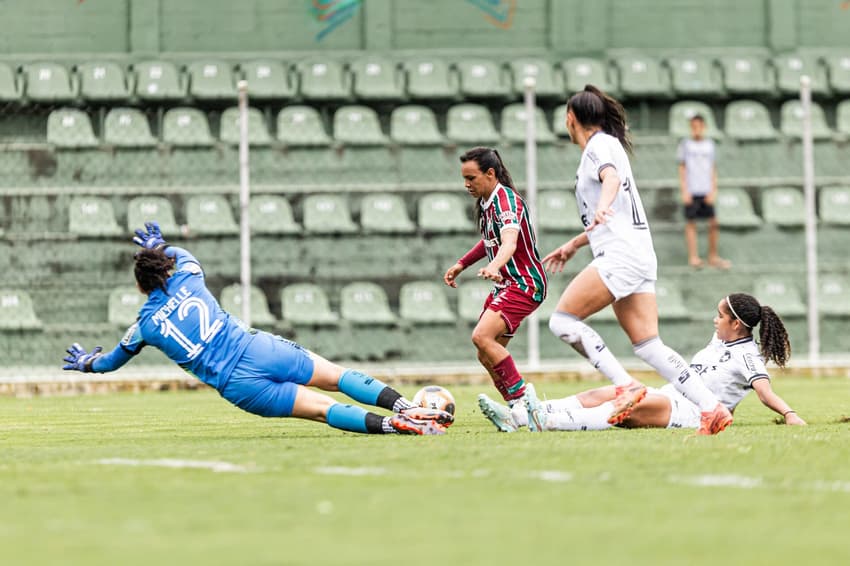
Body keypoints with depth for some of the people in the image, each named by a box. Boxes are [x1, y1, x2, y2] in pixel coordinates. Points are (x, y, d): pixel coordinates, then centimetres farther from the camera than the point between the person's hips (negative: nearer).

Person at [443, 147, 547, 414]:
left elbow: (509, 242, -38)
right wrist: (461, 265, 24)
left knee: (482, 336, -26)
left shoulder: (506, 201, -19)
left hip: (525, 284, -10)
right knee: (487, 356, 7)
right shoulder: (485, 202, 9)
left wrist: (493, 267, -56)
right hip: (505, 285, 10)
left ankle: (521, 397, -20)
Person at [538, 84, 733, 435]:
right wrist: (573, 245, 45)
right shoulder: (607, 146, 27)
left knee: (562, 320, -11)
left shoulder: (599, 145, -2)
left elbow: (611, 178, -25)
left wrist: (601, 208, -45)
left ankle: (626, 386, -17)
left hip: (621, 254, -9)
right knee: (647, 345, 1)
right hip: (638, 257, 9)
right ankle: (711, 407, -10)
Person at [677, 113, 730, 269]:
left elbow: (713, 169, 10)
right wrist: (684, 191, -4)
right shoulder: (685, 145, 3)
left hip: (706, 191, 2)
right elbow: (682, 169, 4)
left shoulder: (709, 144, 10)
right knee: (691, 222, 0)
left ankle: (713, 257, 8)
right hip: (691, 191, -2)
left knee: (713, 222, -2)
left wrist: (713, 190, 2)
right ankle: (693, 257, 5)